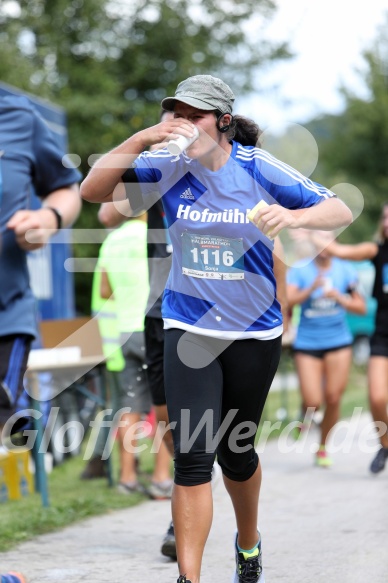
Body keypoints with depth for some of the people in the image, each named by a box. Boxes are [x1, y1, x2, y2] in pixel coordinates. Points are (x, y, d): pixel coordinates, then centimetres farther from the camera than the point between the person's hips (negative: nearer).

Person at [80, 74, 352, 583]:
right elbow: (93, 191, -11)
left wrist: (295, 216, -32)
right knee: (193, 458, -12)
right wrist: (141, 139, -23)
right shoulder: (169, 169, -5)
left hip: (255, 333, 0)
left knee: (235, 452, 15)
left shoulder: (258, 168, -10)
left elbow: (341, 211, -10)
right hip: (189, 331, 0)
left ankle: (248, 542, 42)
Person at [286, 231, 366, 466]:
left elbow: (361, 307, 4)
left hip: (338, 341, 2)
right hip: (307, 342, -2)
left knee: (333, 399, 0)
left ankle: (323, 447, 19)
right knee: (313, 402, -10)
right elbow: (287, 301, -18)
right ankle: (306, 417, 27)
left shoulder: (345, 270, 2)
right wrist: (311, 289, -31)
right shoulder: (300, 270, -5)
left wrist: (340, 298, -15)